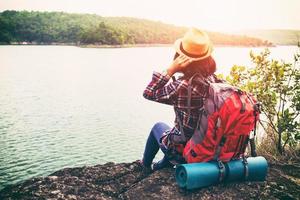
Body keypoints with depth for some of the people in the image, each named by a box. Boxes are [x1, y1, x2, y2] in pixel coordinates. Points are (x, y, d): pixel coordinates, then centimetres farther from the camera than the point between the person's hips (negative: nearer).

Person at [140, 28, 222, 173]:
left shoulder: (182, 86, -29)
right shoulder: (213, 79, -13)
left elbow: (149, 93, -16)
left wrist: (170, 69, -25)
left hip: (184, 151, -4)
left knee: (158, 126, 26)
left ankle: (146, 164, 48)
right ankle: (165, 162, 47)